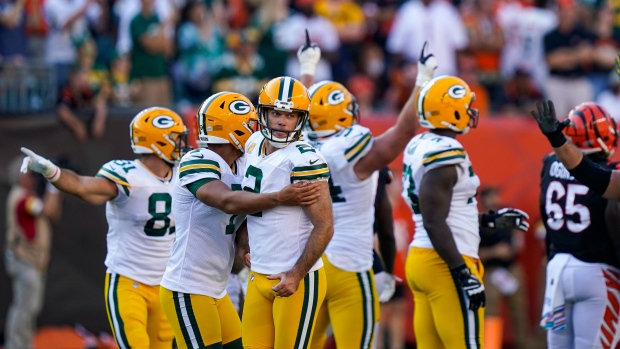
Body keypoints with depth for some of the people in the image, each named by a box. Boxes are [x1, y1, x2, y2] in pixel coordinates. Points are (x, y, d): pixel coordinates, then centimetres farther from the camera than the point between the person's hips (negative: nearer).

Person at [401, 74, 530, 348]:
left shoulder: (419, 148, 12)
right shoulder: (445, 154, -16)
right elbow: (434, 223, -20)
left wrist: (490, 220, 26)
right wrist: (463, 274, -19)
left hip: (420, 260, 9)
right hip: (446, 264, -9)